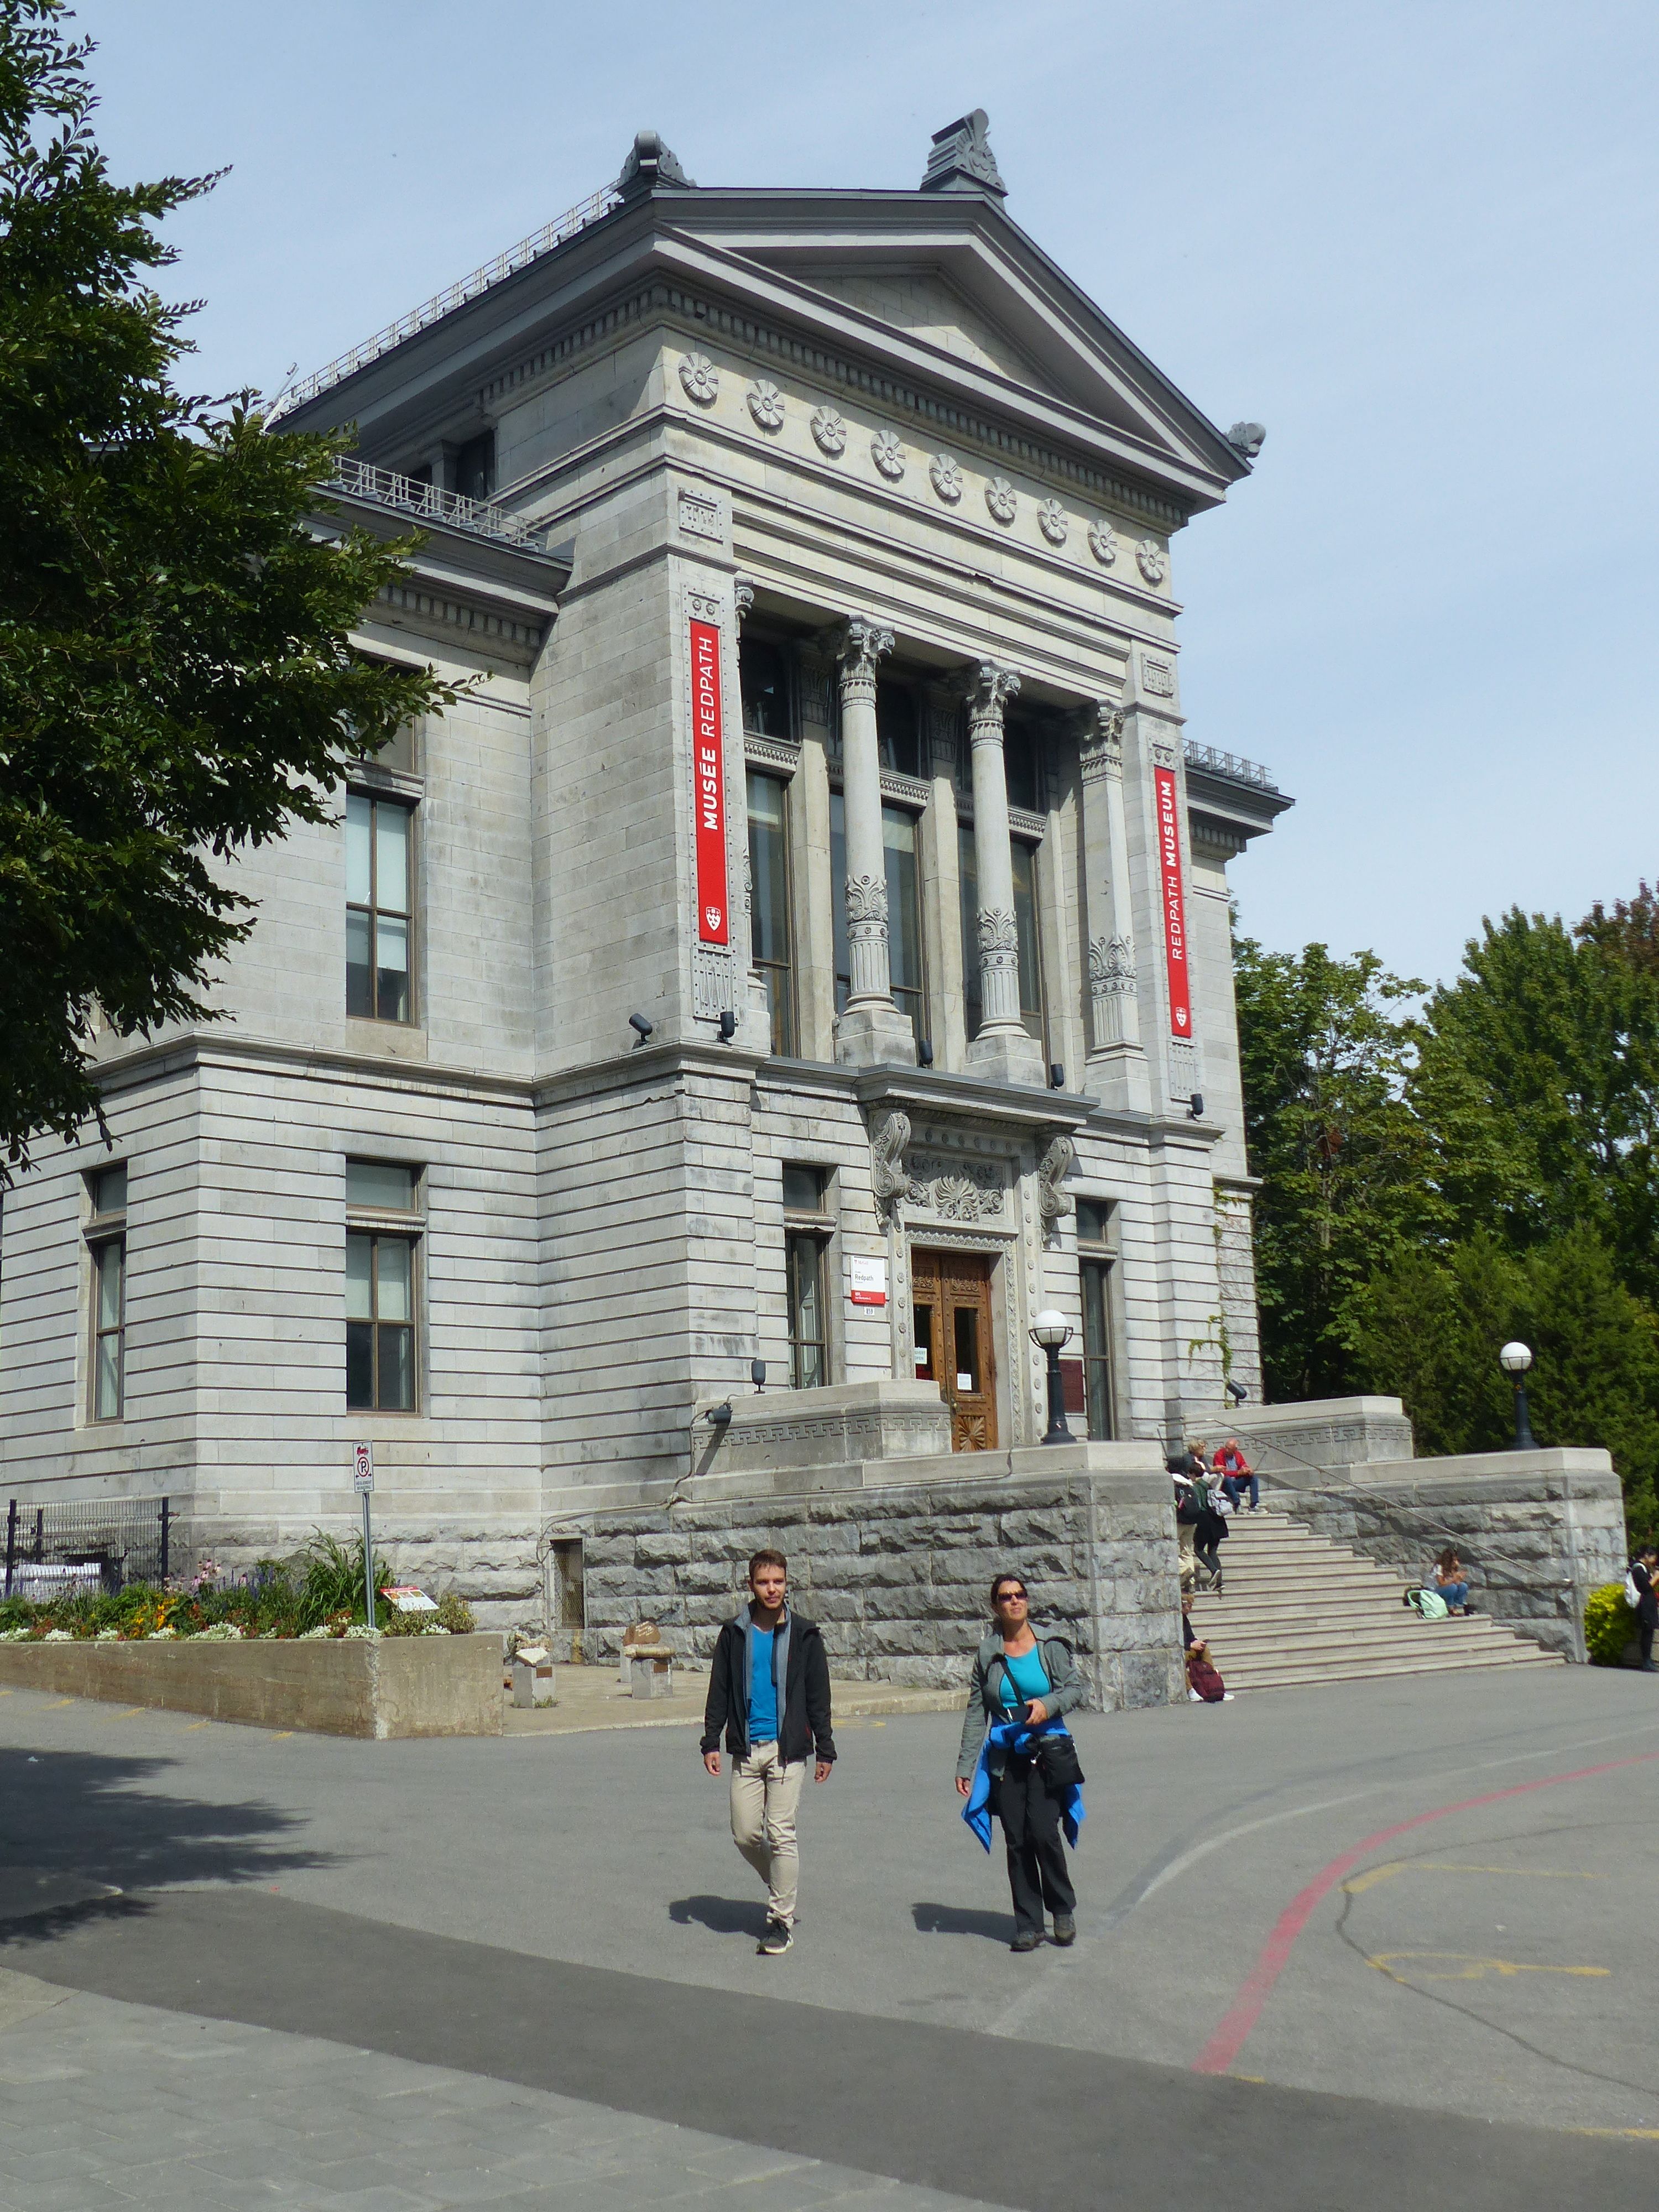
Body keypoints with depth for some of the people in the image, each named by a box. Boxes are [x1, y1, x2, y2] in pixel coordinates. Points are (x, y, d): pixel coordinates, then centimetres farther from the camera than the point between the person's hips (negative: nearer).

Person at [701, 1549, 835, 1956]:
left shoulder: (804, 1635, 2)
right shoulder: (734, 1635, 6)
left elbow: (818, 1697, 6)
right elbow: (719, 1692, 10)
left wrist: (825, 1750, 4)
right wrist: (711, 1742, 3)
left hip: (788, 1749, -2)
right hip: (747, 1749, 2)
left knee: (781, 1834, -5)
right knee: (745, 1834, 3)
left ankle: (781, 1919, 5)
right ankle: (782, 1886, 29)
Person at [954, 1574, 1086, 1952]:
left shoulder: (1050, 1646, 2)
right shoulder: (987, 1654, 6)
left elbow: (1077, 1687, 5)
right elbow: (976, 1713, 7)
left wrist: (1049, 1703, -15)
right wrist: (965, 1766, 4)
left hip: (1046, 1755, -2)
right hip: (1004, 1760, 2)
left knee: (1043, 1833, -12)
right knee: (1017, 1842, 2)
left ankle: (1064, 1911, 10)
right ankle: (1028, 1925, 12)